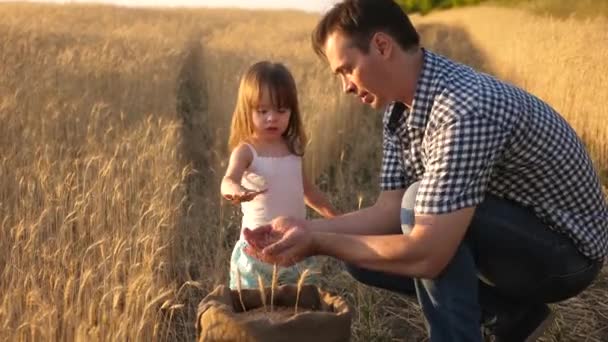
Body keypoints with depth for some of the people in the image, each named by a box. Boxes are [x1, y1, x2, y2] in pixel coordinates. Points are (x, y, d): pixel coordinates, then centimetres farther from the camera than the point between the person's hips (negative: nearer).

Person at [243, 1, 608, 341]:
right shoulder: (400, 106, -4)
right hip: (503, 228, 9)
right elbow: (391, 210, -1)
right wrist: (304, 229, -12)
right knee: (364, 251, 5)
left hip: (564, 250, -9)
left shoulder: (465, 110, -33)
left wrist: (318, 244, -26)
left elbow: (426, 255, -37)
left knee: (422, 200, -30)